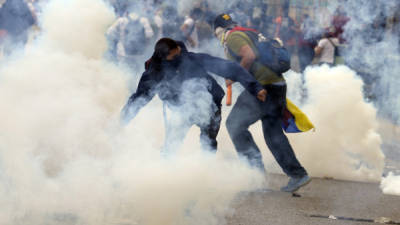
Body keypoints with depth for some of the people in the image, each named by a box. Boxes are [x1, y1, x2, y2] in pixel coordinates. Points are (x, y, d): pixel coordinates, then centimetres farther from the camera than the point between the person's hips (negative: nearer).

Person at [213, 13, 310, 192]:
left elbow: (249, 56, -19)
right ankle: (298, 174, 11)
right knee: (273, 133, 14)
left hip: (263, 87, -9)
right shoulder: (248, 34, 24)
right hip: (278, 84, 9)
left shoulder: (232, 38, -4)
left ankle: (255, 166, -4)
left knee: (234, 124, 2)